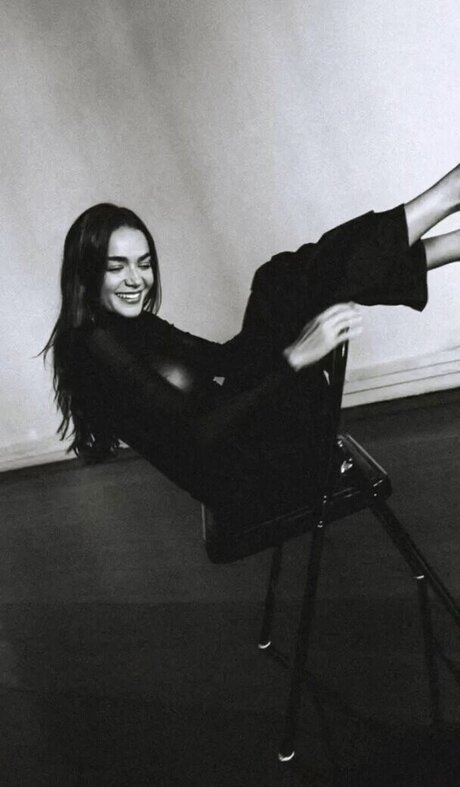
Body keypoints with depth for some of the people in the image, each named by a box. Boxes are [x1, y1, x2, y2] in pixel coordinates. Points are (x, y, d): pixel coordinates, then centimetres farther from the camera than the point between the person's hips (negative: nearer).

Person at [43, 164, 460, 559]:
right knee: (286, 285, -14)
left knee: (286, 282, 3)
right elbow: (194, 435, -27)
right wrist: (294, 356, -34)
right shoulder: (97, 347, -16)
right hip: (253, 486, -9)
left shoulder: (137, 326, 14)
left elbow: (224, 356, 23)